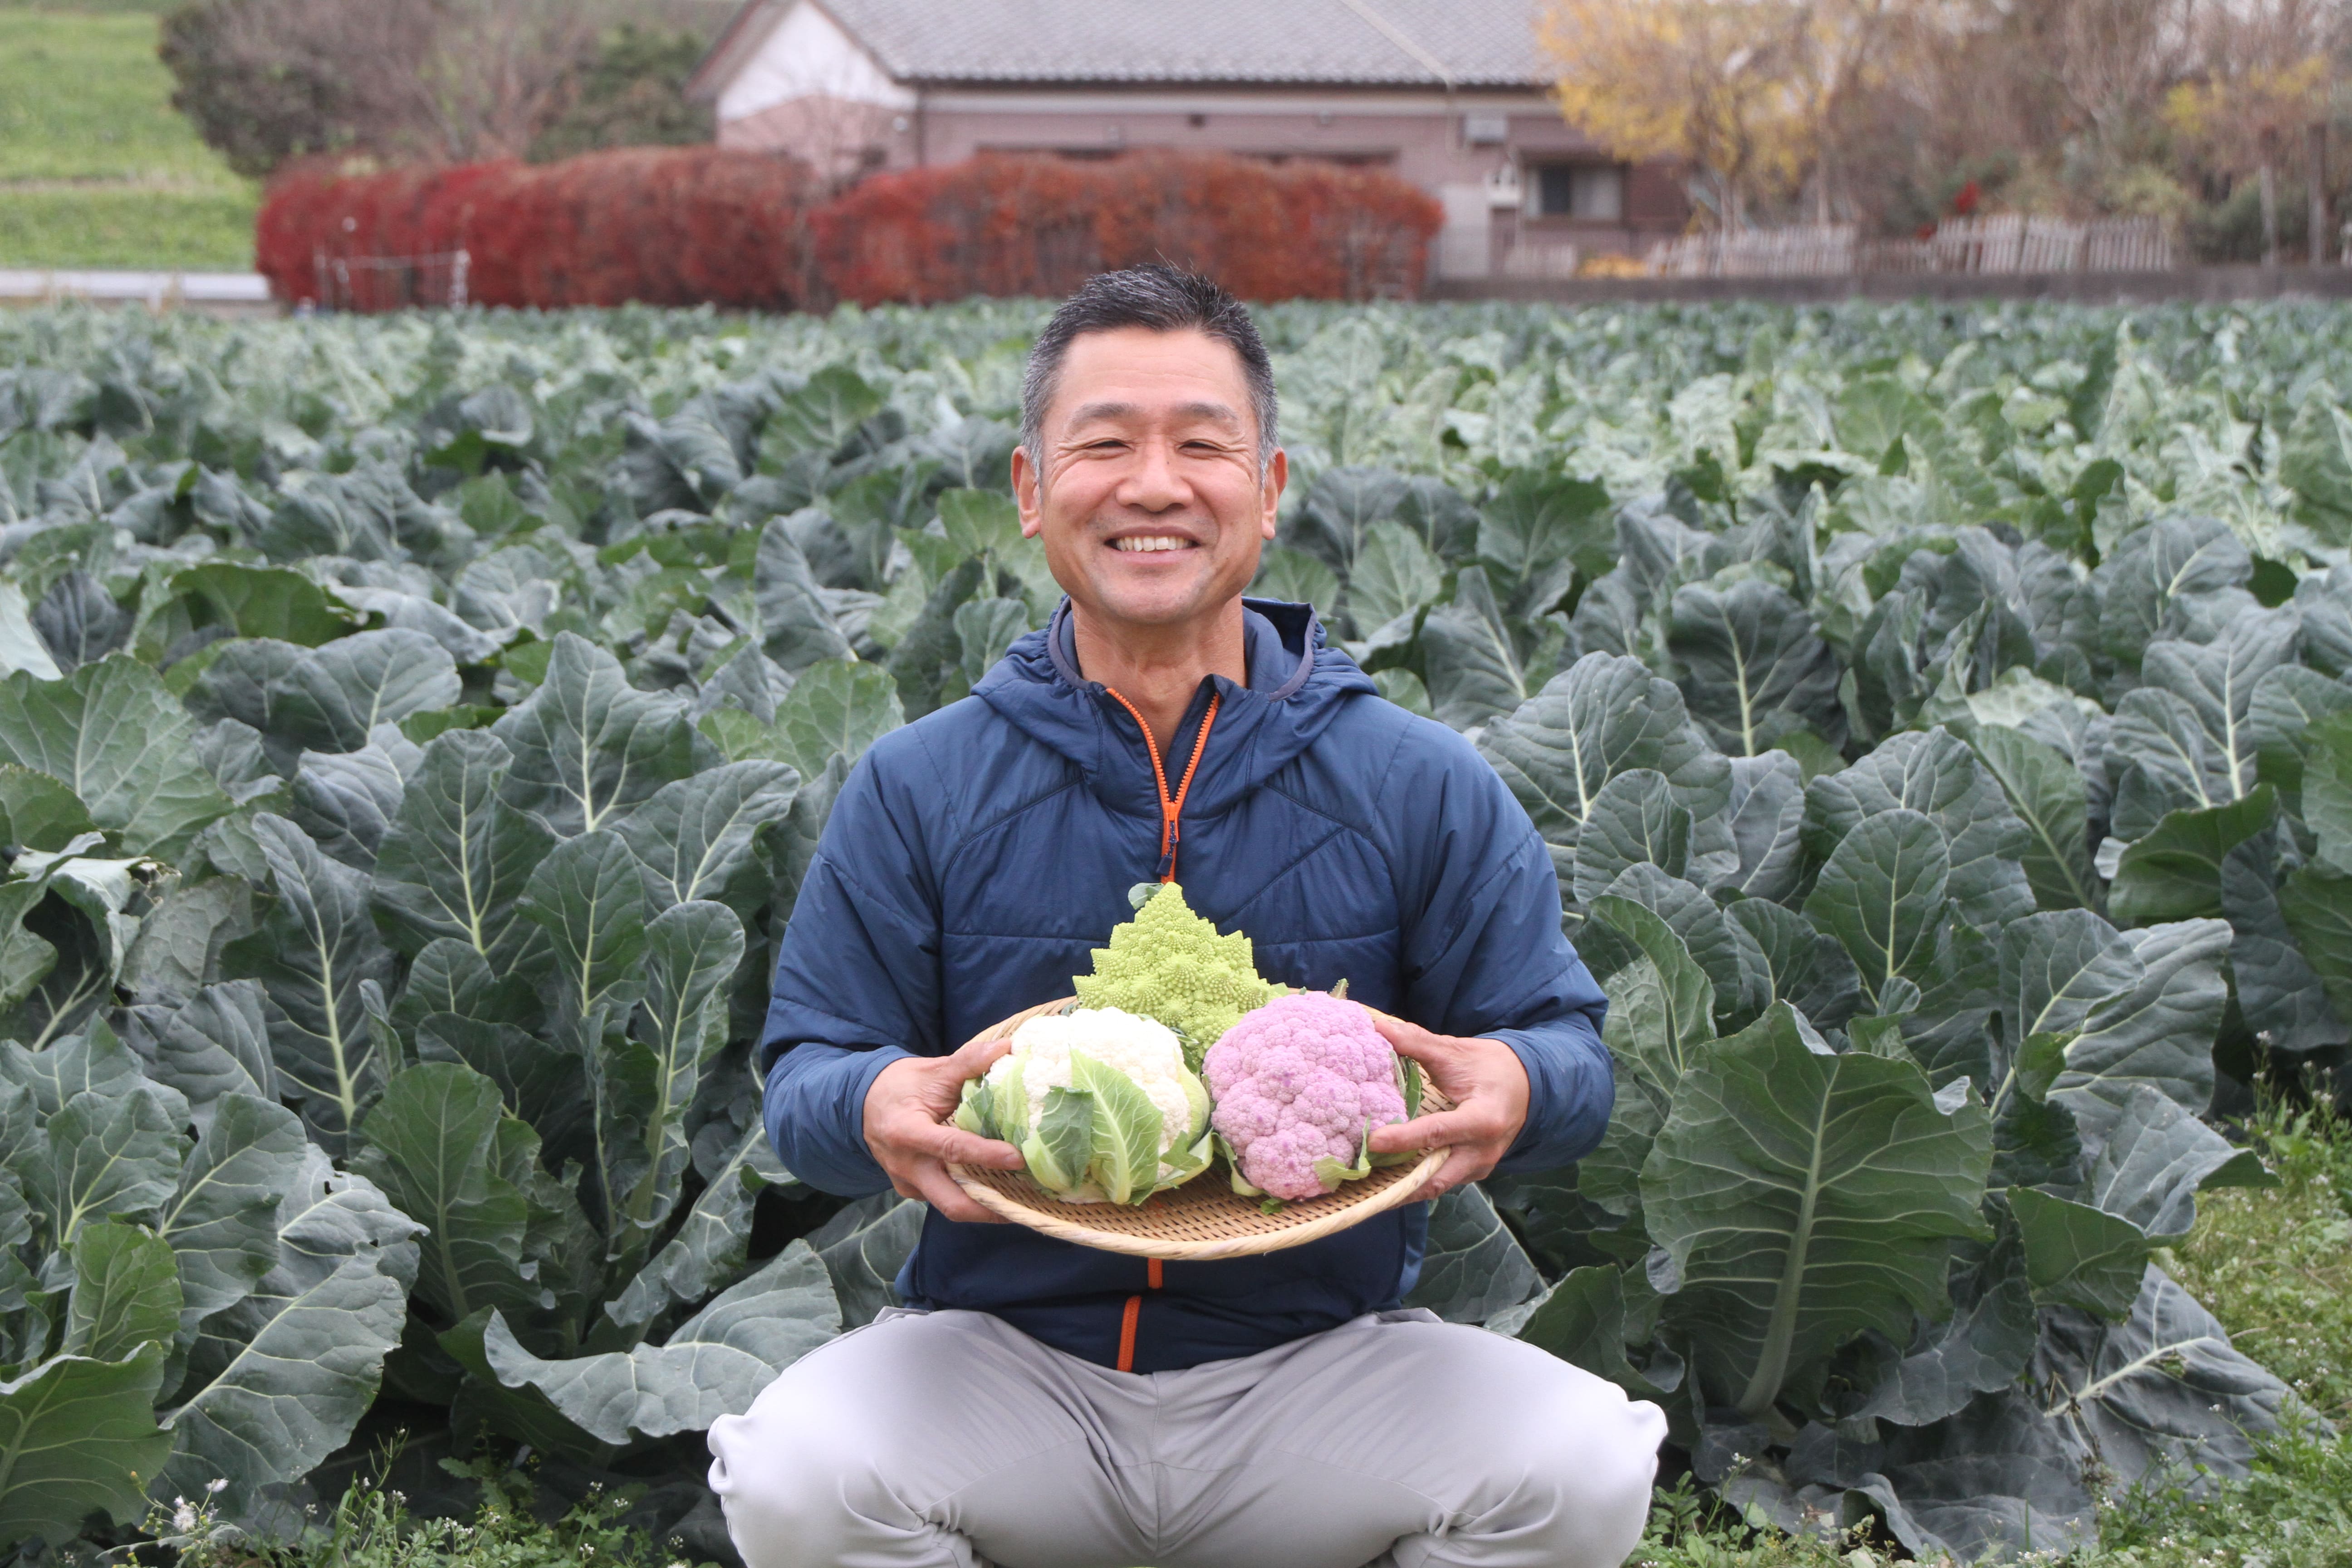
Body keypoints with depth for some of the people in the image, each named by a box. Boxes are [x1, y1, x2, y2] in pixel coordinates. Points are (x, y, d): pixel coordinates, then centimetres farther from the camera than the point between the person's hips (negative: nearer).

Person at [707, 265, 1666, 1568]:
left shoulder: (1420, 788, 1)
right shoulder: (916, 791, 1)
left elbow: (1567, 1047, 3)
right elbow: (803, 1078, 2)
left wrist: (1513, 1086, -22)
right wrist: (877, 1106, -23)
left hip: (1323, 1358, 1)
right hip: (1006, 1354, 0)